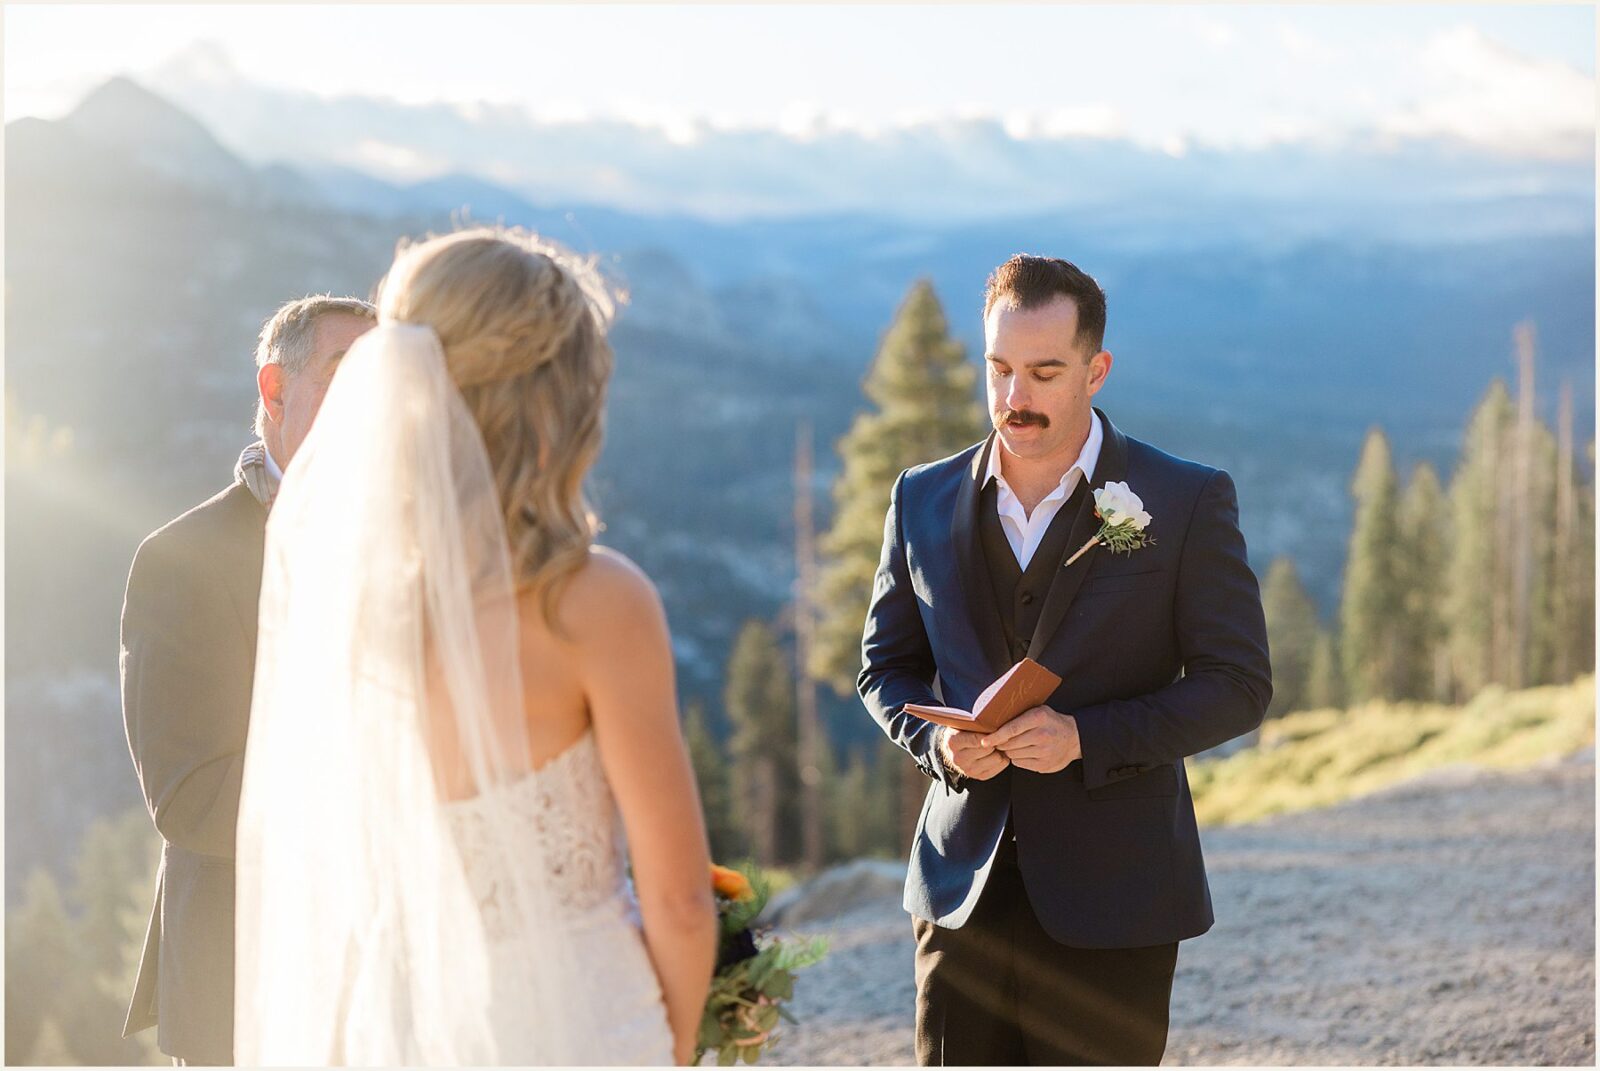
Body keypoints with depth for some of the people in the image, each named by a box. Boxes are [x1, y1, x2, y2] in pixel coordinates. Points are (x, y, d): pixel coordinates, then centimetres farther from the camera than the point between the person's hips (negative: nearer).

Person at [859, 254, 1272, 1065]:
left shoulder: (1187, 503, -4)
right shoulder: (924, 499, 7)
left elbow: (1238, 684, -5)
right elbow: (885, 662, 15)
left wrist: (1087, 737, -19)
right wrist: (938, 740, -8)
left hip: (1112, 894, -3)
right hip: (965, 887, 3)